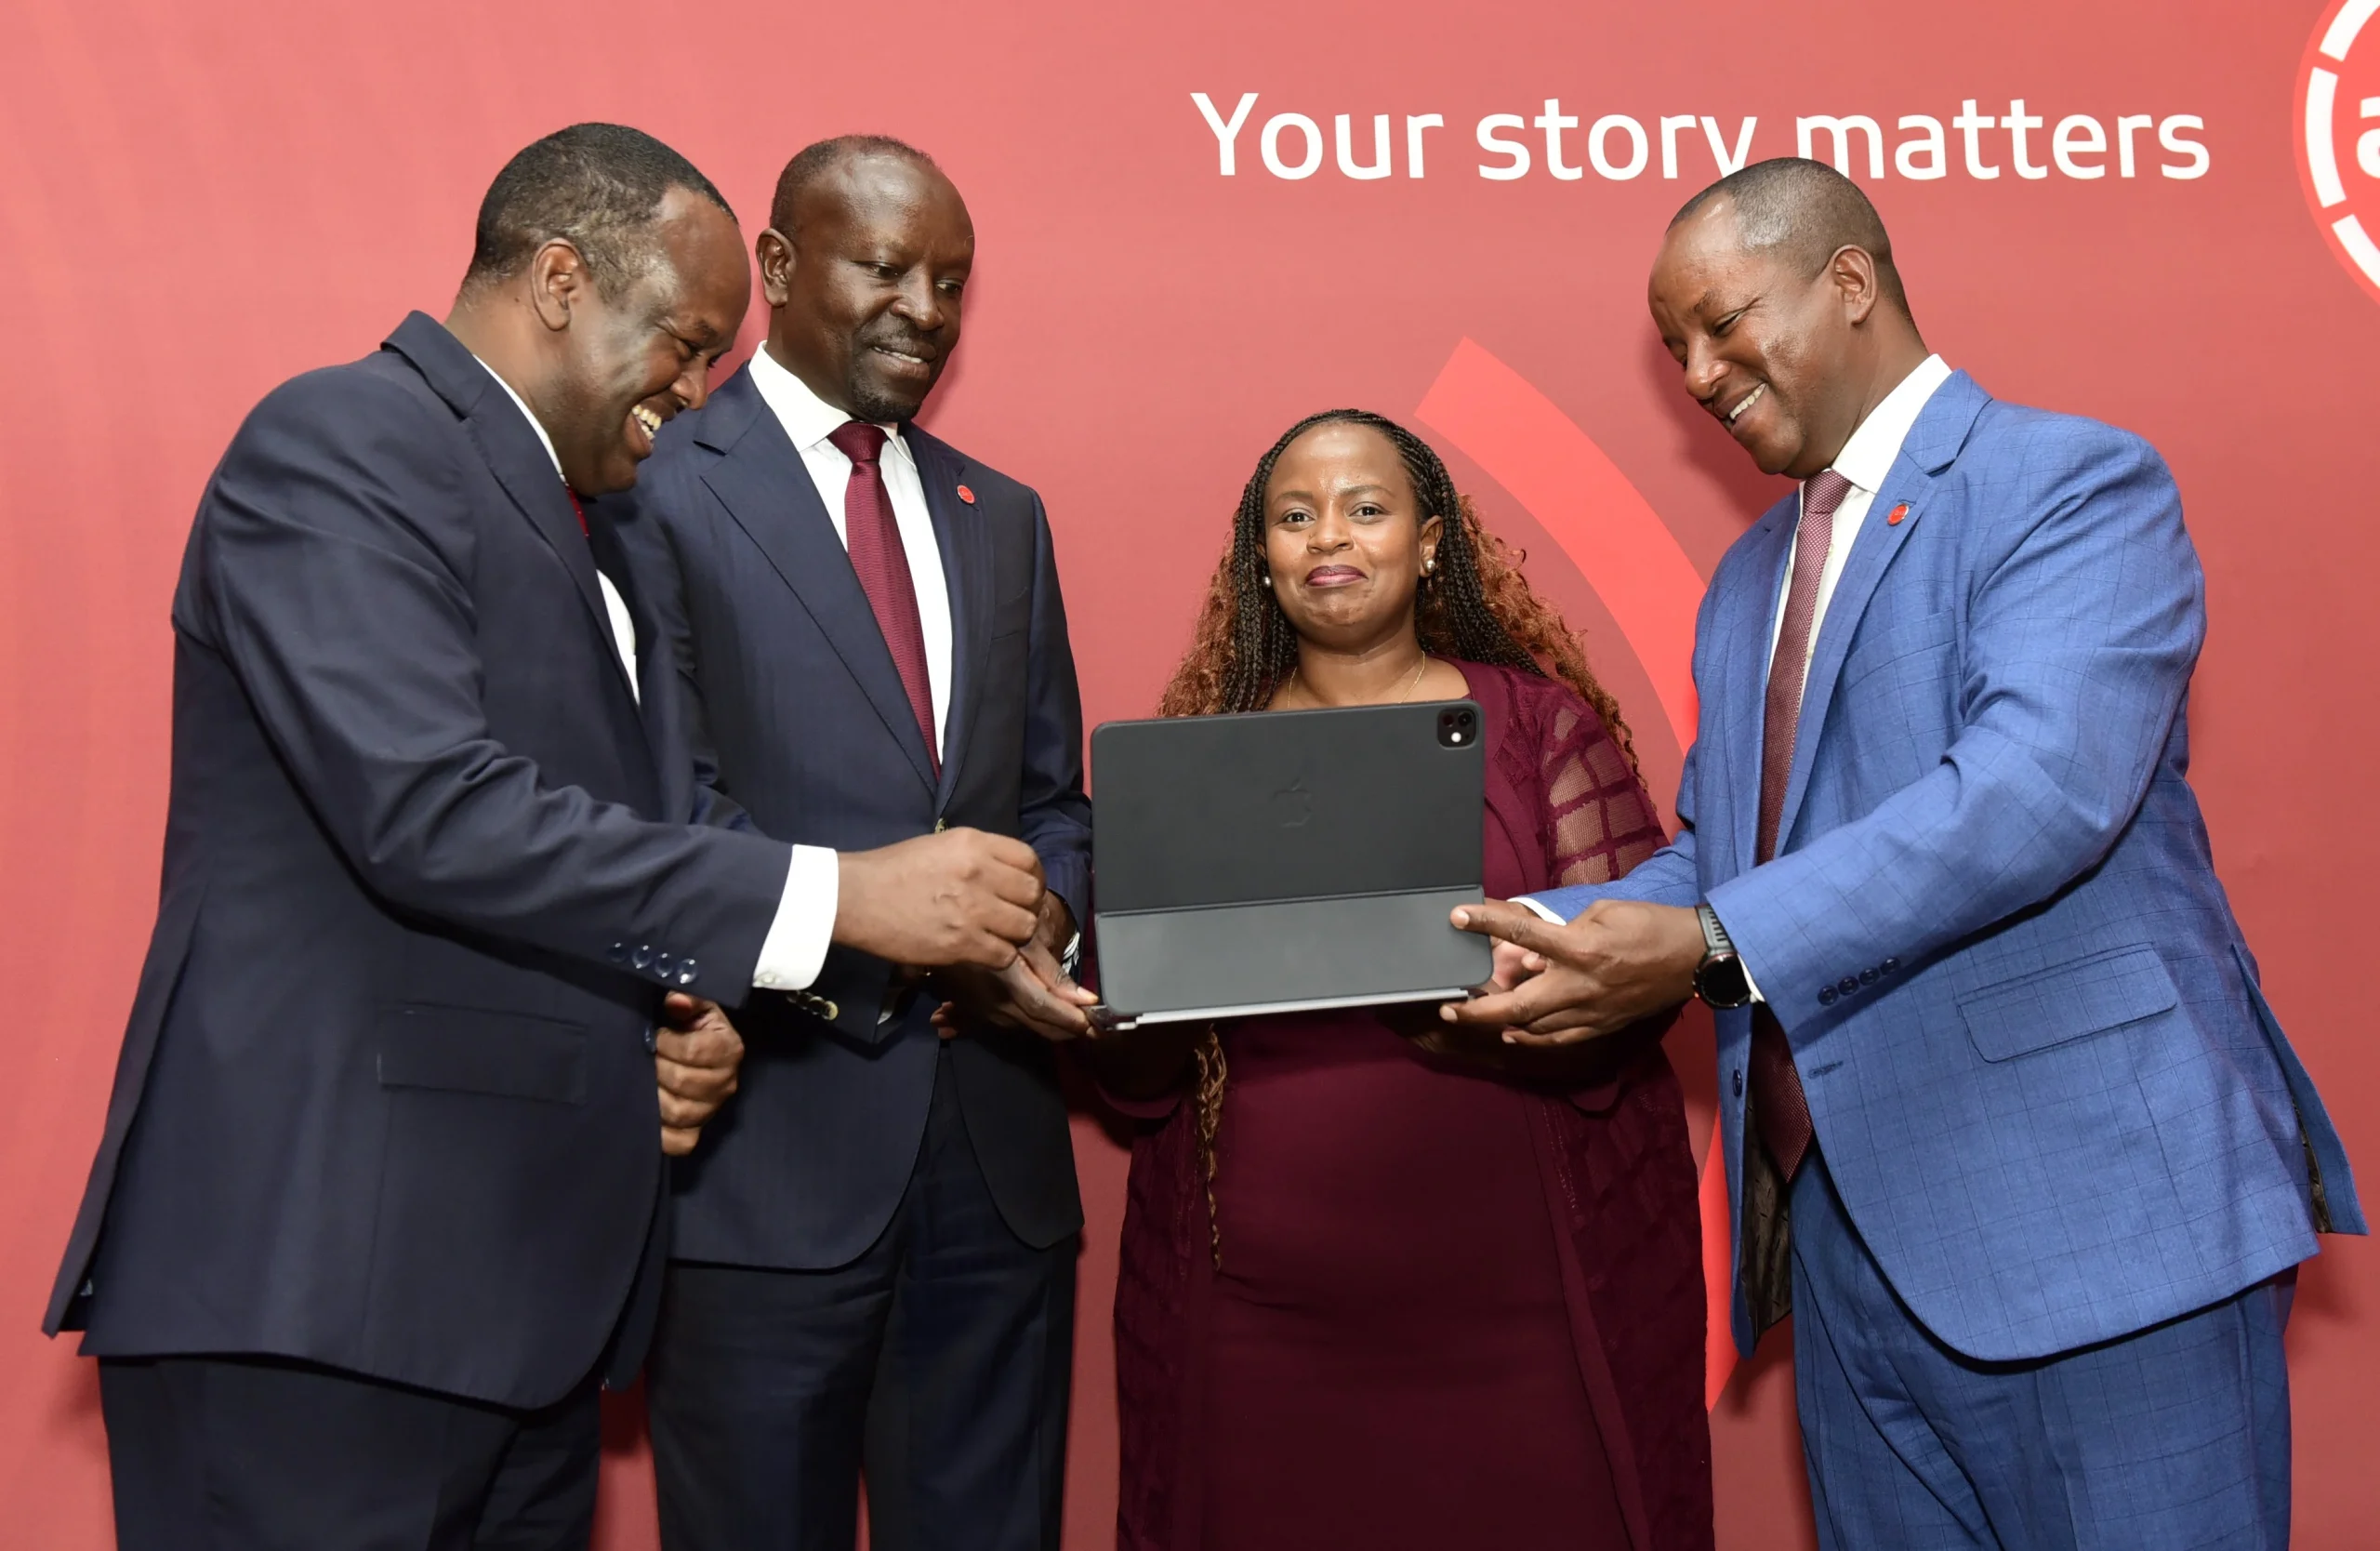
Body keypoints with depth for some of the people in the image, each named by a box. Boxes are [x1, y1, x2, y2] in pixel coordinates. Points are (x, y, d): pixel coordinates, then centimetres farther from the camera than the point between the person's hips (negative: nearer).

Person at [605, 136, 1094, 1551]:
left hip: (999, 1152, 6)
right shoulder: (657, 490, -4)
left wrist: (1044, 913, -4)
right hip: (768, 1151, -5)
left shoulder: (1003, 519, 15)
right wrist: (906, 939, -20)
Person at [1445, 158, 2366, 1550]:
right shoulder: (1749, 578, 19)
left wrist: (1709, 944, -28)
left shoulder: (2076, 482, -6)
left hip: (2093, 1213, -7)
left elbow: (2043, 784, -22)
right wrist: (1544, 930, -3)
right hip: (1847, 1219, 7)